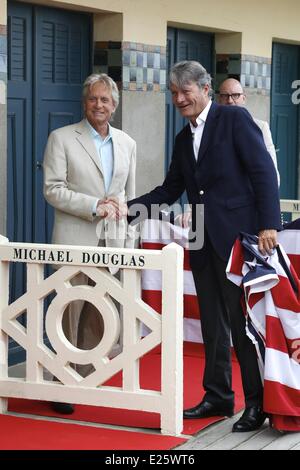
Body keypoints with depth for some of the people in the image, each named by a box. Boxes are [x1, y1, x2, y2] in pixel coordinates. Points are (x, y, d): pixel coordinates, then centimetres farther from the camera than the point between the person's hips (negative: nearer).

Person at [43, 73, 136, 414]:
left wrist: (129, 240, 11)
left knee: (99, 316, 5)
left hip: (113, 242, 4)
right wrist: (94, 206, -16)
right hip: (75, 239, -4)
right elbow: (52, 190, -7)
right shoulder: (61, 139, 0)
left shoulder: (127, 144, 14)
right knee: (70, 311, -3)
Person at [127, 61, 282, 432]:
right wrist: (132, 208, 1)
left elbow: (263, 172, -10)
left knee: (242, 320, -4)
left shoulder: (235, 119, -5)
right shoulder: (183, 139, 17)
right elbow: (170, 190, 16)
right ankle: (218, 397, 22)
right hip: (204, 241, 7)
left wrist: (269, 225, -18)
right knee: (212, 322, 12)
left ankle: (258, 402, 6)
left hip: (238, 235, -7)